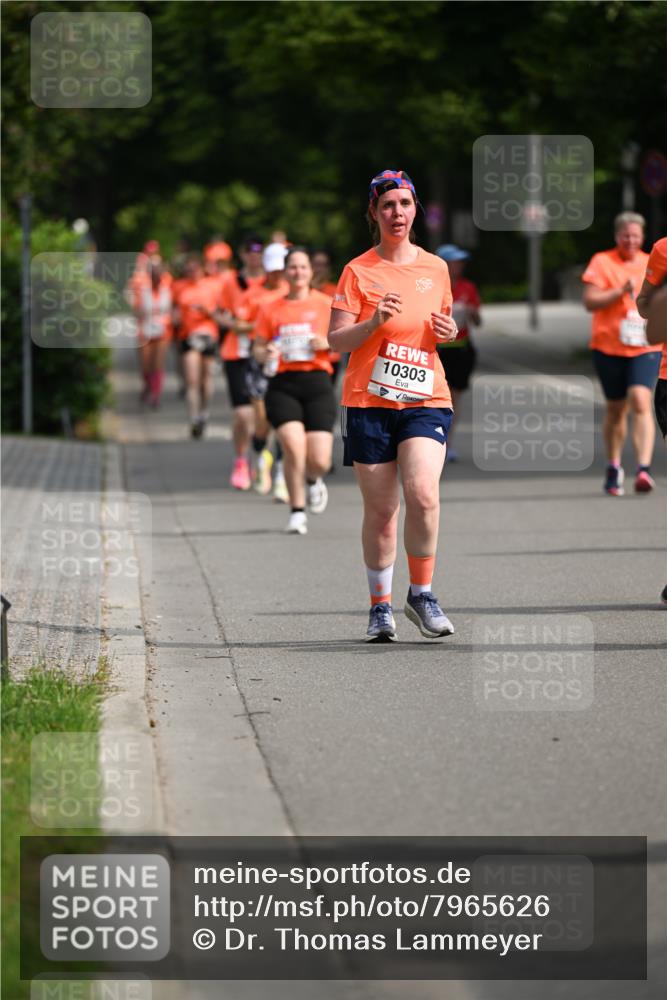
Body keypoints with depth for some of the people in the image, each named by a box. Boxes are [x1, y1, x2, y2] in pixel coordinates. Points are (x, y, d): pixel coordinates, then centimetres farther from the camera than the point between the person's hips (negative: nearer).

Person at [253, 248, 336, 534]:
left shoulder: (325, 304, 6)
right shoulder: (270, 310, 9)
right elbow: (258, 349, 13)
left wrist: (327, 342, -10)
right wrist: (265, 354, -10)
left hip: (317, 383, 0)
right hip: (283, 385, 0)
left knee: (319, 461, -8)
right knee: (294, 446, -21)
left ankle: (313, 480, 31)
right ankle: (297, 512, -5)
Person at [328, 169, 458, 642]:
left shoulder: (436, 267, 9)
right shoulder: (358, 271, -1)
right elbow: (336, 340, -4)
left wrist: (449, 331, 0)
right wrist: (374, 321, -21)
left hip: (426, 399, 1)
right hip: (369, 402, -1)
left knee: (423, 495, -19)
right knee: (381, 510, 1)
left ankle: (421, 594, -3)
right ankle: (380, 607, 16)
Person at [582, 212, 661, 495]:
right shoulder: (602, 262, 0)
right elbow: (590, 301, -10)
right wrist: (621, 291, -20)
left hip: (645, 347, 1)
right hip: (609, 347, -1)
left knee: (640, 402, -19)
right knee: (616, 409, 9)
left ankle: (644, 469, -26)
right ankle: (614, 468, 28)